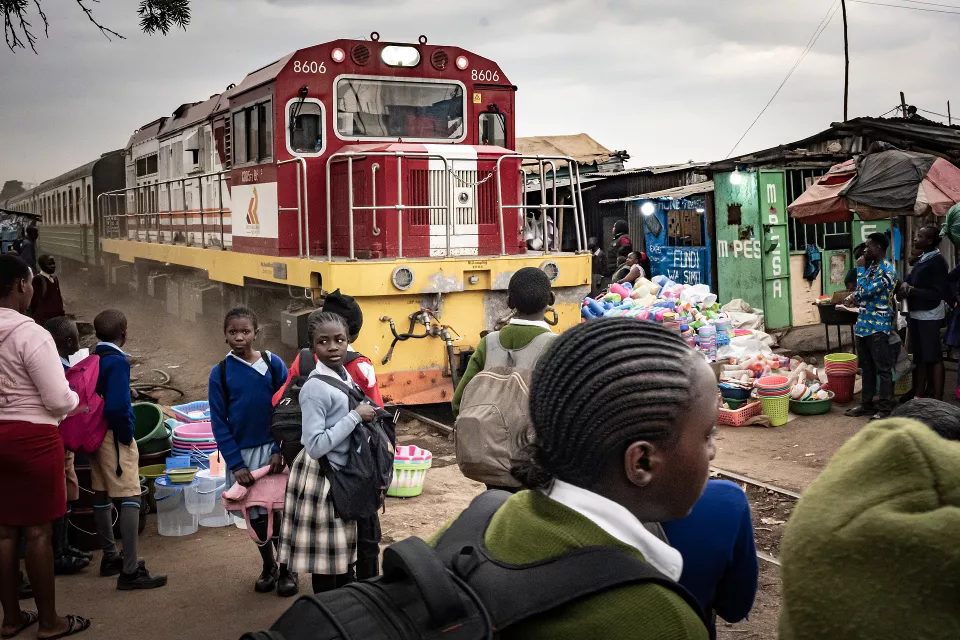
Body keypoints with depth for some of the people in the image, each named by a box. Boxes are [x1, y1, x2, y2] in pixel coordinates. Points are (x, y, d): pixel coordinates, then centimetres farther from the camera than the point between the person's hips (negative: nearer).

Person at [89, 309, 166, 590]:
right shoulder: (117, 361, -16)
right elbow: (117, 406, -26)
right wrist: (126, 435, -13)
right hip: (115, 436, -9)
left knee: (102, 495, 17)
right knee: (130, 497, -10)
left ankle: (110, 557, 30)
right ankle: (130, 571, -14)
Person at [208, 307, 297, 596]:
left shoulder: (273, 364, -6)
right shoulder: (220, 373, -4)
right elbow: (219, 422, -3)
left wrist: (280, 450, -13)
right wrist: (236, 464, -9)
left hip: (273, 449, -1)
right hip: (241, 453, 1)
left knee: (279, 510, 0)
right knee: (256, 514, 10)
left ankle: (287, 570, 19)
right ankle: (268, 567, 31)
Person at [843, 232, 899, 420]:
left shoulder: (887, 270, -15)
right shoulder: (871, 267, 12)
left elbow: (866, 291, -20)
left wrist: (860, 269, -9)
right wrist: (853, 297, 1)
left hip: (878, 326, -9)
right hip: (864, 324, 9)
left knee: (883, 368, -1)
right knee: (867, 367, 14)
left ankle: (885, 408, 3)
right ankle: (867, 403, 22)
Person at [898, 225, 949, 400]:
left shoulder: (937, 262, -13)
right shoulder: (922, 259, 12)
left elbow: (938, 293, -20)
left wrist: (912, 290, -21)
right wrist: (905, 287, -2)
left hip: (930, 318, -9)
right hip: (916, 315, 9)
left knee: (934, 359, -3)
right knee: (919, 358, 13)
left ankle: (936, 400, 1)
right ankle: (920, 396, 21)